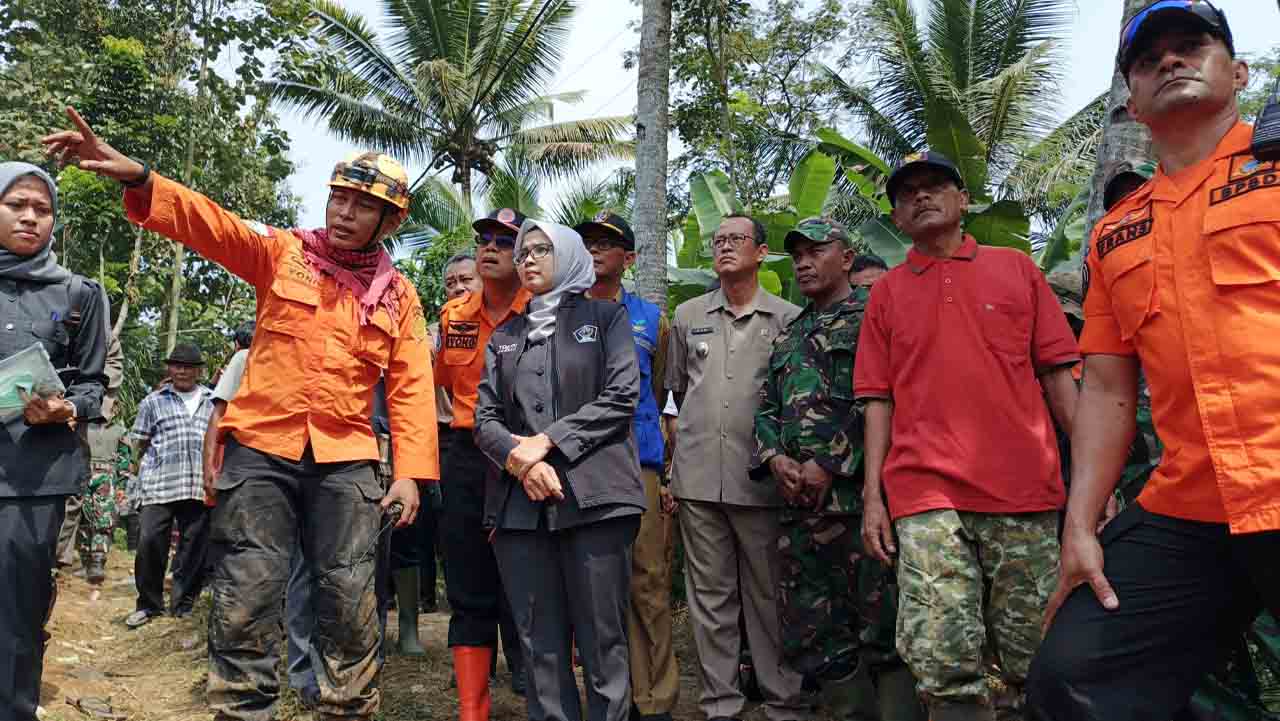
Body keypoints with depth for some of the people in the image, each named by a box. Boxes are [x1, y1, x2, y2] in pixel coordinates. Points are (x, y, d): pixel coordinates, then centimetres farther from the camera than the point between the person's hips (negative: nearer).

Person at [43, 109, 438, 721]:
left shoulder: (398, 295, 7)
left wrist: (412, 471, -7)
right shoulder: (281, 253, 5)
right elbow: (207, 223, -9)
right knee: (246, 596, 2)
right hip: (261, 448, 0)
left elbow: (410, 388, 2)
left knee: (349, 598, 5)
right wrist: (135, 177, -27)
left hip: (345, 459, 1)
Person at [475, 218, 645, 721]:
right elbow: (485, 417, 11)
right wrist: (519, 458, -10)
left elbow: (621, 396, -2)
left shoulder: (606, 316, 11)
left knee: (602, 639, -1)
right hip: (520, 504, 3)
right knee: (539, 643, 5)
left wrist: (546, 442, -9)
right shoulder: (504, 336, 21)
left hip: (594, 496, -3)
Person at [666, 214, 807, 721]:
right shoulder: (688, 316, 12)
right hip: (698, 476, 3)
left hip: (761, 478, -2)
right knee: (709, 597, 8)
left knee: (769, 594, 4)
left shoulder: (787, 318, 3)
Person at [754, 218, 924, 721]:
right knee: (810, 636, 10)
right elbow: (767, 408, 18)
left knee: (883, 632, -2)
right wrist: (774, 458, -1)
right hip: (798, 506, 7)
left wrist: (829, 465, -14)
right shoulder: (787, 337, 22)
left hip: (857, 495, -7)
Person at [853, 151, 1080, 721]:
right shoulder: (886, 293, 13)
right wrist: (872, 496, 2)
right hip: (926, 497, 0)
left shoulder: (1016, 269, 12)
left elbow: (1057, 375, 9)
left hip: (1024, 492, 1)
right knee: (945, 664, -6)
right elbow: (879, 400, 10)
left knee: (1033, 660, 7)